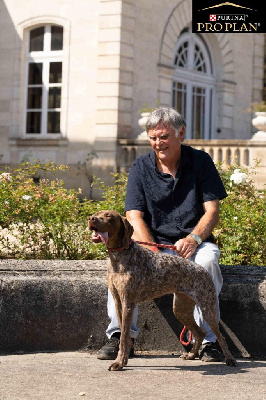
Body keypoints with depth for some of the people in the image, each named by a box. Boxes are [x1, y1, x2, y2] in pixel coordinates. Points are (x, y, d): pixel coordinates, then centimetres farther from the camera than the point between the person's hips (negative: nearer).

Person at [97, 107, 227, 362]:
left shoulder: (200, 162, 1)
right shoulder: (140, 167, 3)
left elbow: (212, 211, -4)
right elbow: (134, 216, -5)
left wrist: (193, 238, -24)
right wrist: (151, 250, -24)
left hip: (194, 243, -1)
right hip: (154, 242, 1)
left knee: (206, 260, -35)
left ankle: (208, 339, -27)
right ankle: (120, 336, -23)